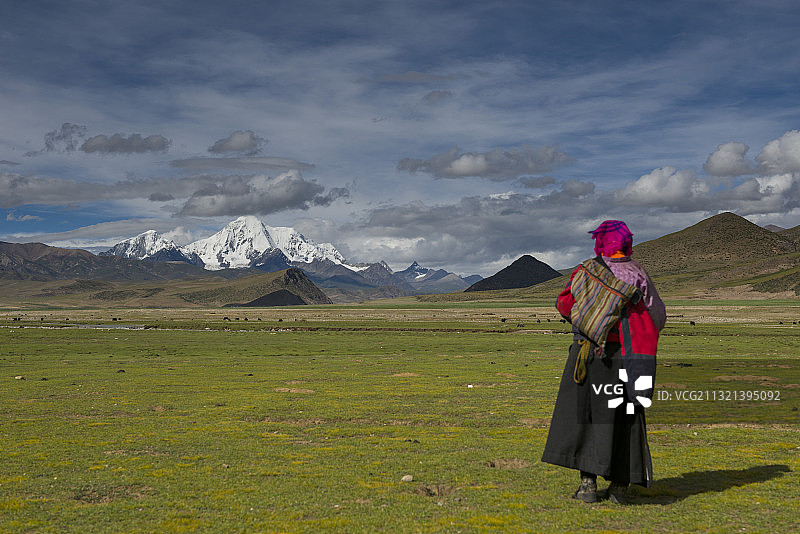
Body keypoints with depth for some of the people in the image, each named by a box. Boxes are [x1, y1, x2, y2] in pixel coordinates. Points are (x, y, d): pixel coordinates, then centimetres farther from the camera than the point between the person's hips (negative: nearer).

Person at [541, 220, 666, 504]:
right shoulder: (639, 274, 4)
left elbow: (565, 305, -8)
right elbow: (658, 316, 5)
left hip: (591, 353, -2)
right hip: (627, 358, 2)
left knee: (587, 413, 5)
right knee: (624, 416, 9)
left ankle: (588, 483, 0)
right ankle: (620, 486, 9)